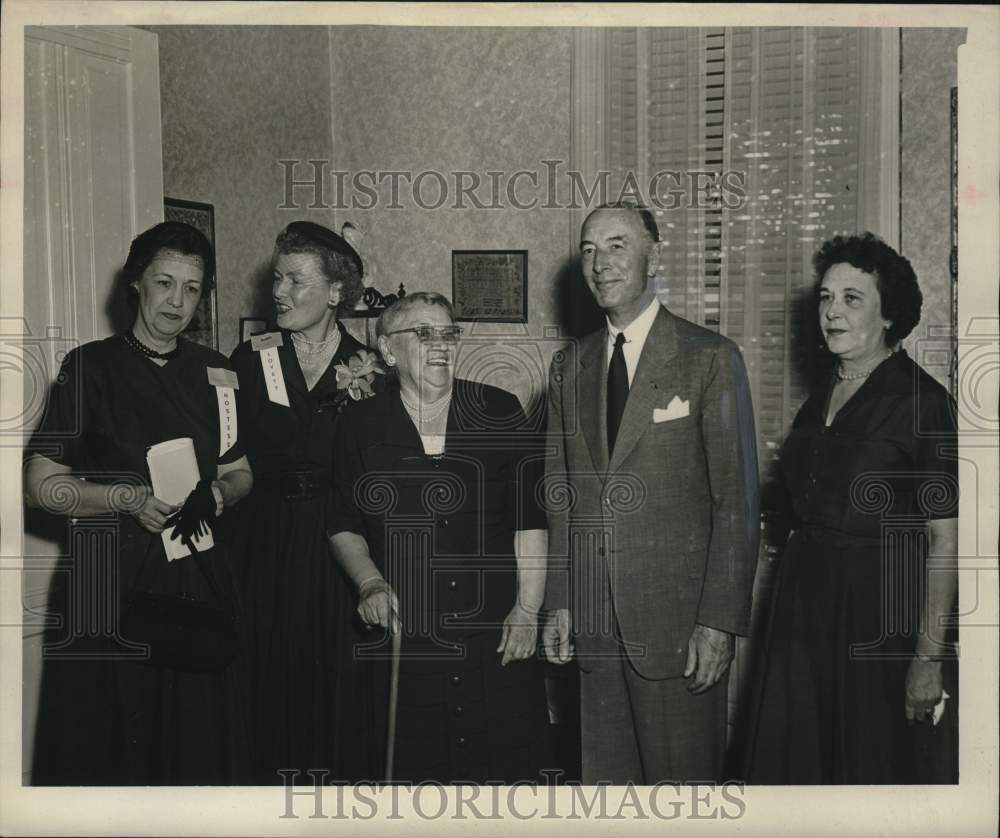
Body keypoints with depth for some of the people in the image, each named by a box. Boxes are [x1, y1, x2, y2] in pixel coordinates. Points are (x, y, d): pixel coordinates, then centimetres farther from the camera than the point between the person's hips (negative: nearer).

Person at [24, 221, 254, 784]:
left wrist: (220, 492, -5)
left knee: (197, 749, 7)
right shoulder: (91, 366, -2)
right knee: (101, 753, 2)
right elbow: (41, 484, -4)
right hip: (109, 583, -3)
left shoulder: (216, 372, 10)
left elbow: (241, 473, 17)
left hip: (198, 579, 3)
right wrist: (128, 498, -17)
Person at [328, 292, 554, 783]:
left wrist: (528, 608, -5)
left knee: (512, 766, 2)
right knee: (416, 769, 5)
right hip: (406, 639, 0)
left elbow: (531, 517, 1)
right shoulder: (362, 427, 5)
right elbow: (344, 525, 12)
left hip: (498, 635, 0)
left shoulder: (500, 413, 4)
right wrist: (370, 583, -4)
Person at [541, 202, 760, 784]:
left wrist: (719, 621, -12)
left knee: (684, 777, 4)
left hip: (679, 618, -4)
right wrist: (561, 602, 8)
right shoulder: (570, 366, 12)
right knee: (604, 774, 12)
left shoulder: (710, 358, -4)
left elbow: (737, 500, -7)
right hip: (596, 622, 5)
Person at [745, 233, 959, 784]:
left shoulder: (922, 402, -12)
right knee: (800, 760, 14)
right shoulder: (819, 403, 10)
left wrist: (928, 658, -19)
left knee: (884, 764, 7)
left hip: (885, 614, -6)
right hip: (807, 609, 7)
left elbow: (946, 540, -16)